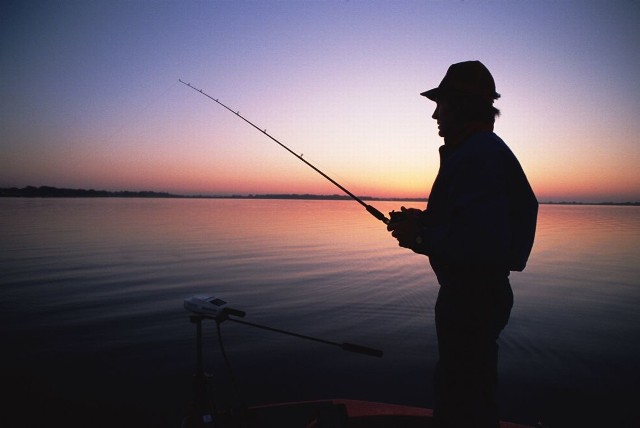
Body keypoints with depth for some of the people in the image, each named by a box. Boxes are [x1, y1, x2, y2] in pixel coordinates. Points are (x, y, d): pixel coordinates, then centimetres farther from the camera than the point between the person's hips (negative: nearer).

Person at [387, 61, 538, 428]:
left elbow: (483, 239, -32)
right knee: (455, 386, 26)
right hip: (472, 291, 11)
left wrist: (421, 236, -19)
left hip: (472, 297, -11)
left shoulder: (478, 155, -22)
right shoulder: (484, 150, 13)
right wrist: (424, 221, 8)